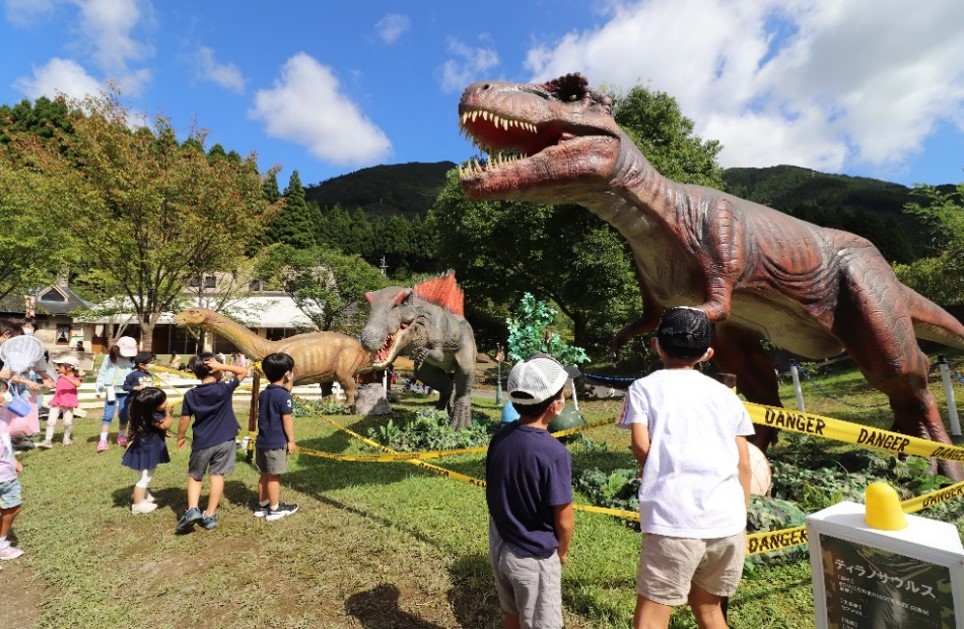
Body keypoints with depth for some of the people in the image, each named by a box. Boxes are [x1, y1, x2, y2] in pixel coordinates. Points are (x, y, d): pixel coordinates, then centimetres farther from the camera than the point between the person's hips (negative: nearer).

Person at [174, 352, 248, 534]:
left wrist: (180, 437, 17)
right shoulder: (224, 389, -12)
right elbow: (243, 372, -3)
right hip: (225, 440, -1)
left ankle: (192, 510, 5)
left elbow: (184, 420, 1)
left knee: (194, 476, 19)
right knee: (217, 475, 7)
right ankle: (210, 515, 12)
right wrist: (222, 366, -13)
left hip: (201, 443, 1)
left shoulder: (190, 395, -5)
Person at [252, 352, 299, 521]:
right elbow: (287, 421, -17)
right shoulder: (284, 395, -18)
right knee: (274, 476, 2)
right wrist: (291, 441, -9)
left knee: (265, 474, 18)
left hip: (262, 441, 8)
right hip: (276, 442, -8)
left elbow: (262, 416, 15)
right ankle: (275, 509, 12)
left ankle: (262, 506, 28)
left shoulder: (263, 394, 8)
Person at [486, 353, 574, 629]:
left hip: (499, 545, 6)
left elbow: (496, 494, 2)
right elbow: (564, 521, -18)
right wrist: (562, 552, 2)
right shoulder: (554, 453, -28)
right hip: (533, 557, -6)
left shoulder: (501, 436, -9)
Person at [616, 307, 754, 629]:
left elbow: (641, 446, -9)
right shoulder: (726, 394, 13)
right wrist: (741, 519, 22)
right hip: (728, 520, 5)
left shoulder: (644, 387, 3)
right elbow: (744, 465, 12)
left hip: (673, 521, -5)